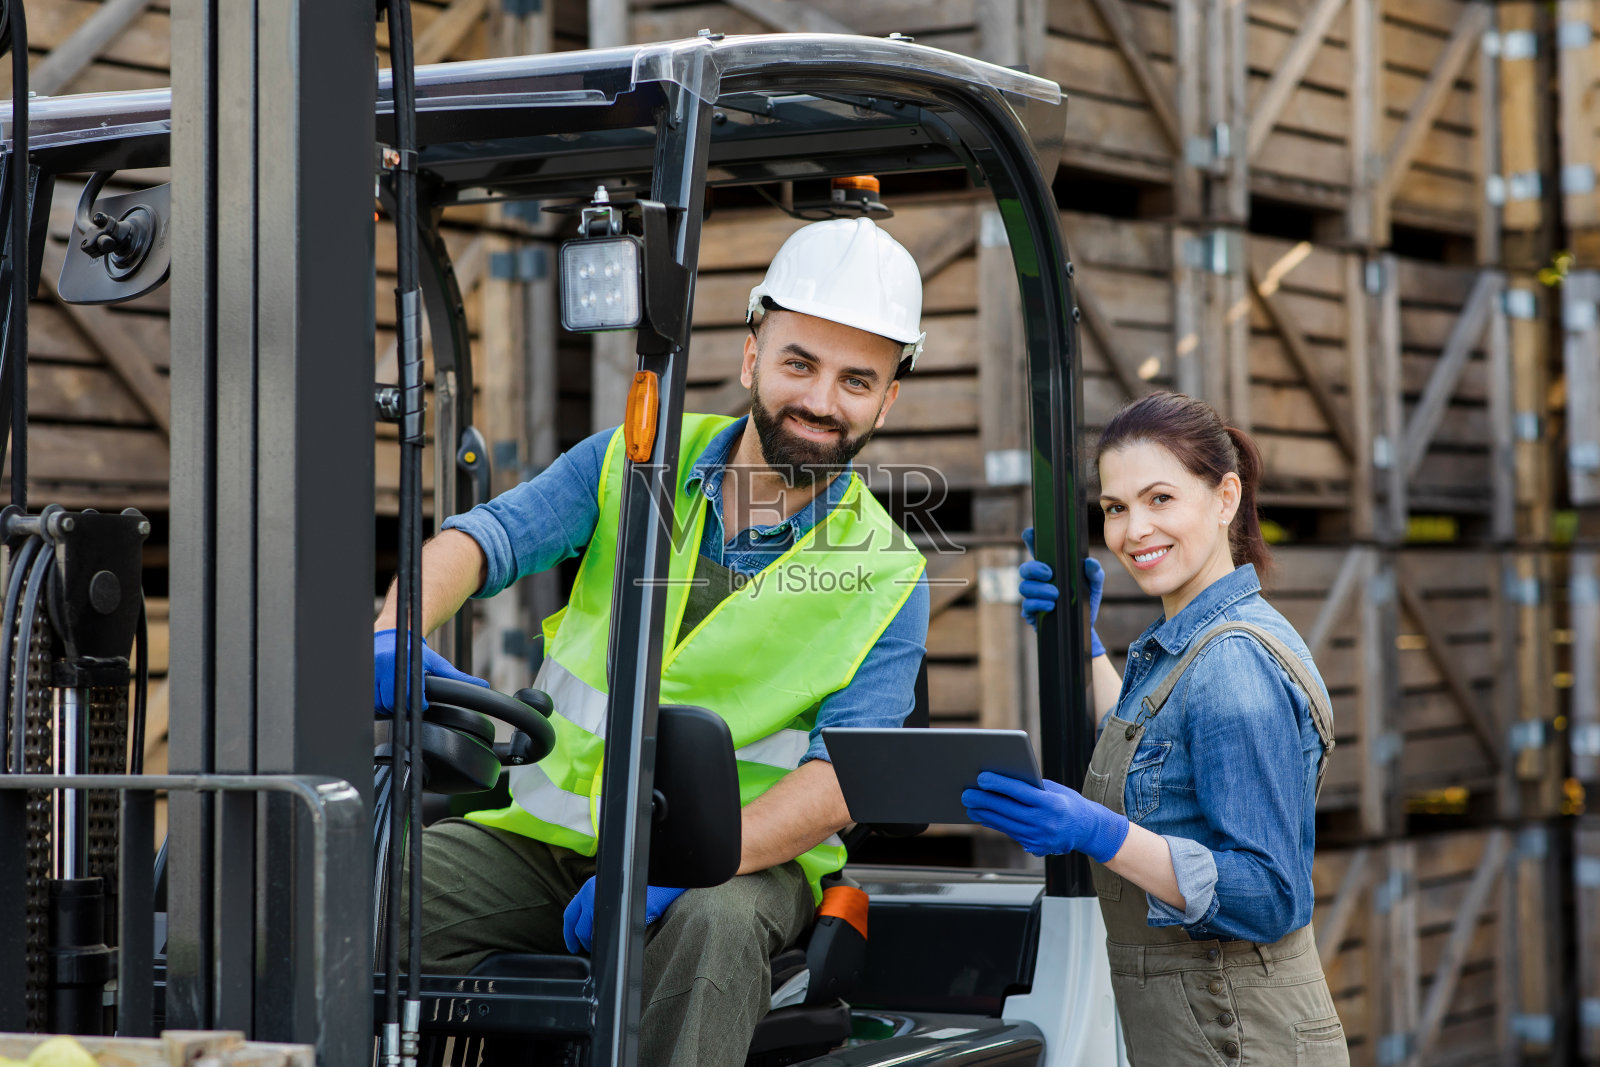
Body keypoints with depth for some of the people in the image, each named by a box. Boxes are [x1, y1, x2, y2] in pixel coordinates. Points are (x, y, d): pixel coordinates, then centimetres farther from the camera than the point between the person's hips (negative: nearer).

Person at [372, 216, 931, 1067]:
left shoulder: (885, 579, -1)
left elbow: (842, 778, -12)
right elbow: (485, 536, -6)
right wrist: (394, 636, -30)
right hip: (546, 835, 3)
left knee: (713, 921, -37)